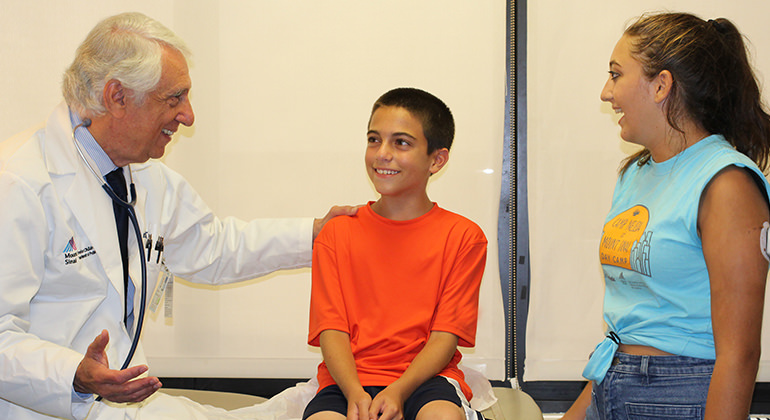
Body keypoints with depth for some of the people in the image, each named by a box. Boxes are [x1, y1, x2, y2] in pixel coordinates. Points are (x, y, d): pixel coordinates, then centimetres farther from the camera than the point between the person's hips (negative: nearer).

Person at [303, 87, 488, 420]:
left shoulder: (462, 236, 6)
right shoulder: (337, 234, 11)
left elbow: (446, 335, -1)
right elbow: (332, 330, 3)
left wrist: (398, 391, -19)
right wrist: (355, 393, -17)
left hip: (424, 378, -1)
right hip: (349, 380, 1)